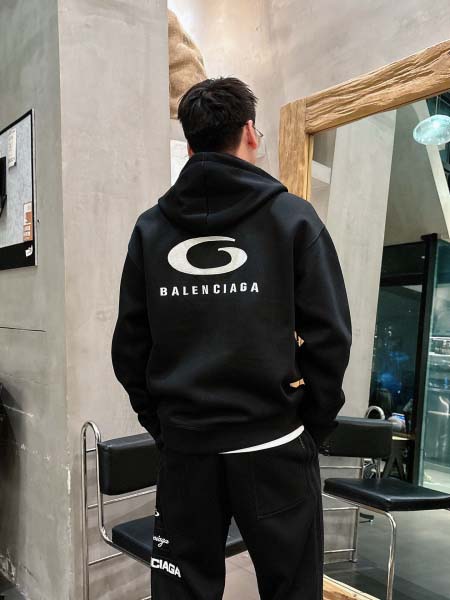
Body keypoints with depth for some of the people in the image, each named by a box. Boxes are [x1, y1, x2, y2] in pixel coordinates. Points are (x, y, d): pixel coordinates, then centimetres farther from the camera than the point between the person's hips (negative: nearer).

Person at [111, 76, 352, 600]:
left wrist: (161, 422, 13)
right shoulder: (293, 217, -5)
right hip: (274, 445, -2)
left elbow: (129, 347, 3)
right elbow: (329, 335, -8)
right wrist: (314, 426, 4)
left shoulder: (150, 228, 2)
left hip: (183, 445, 3)